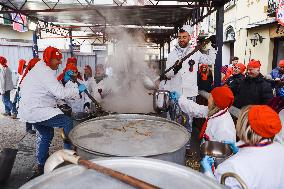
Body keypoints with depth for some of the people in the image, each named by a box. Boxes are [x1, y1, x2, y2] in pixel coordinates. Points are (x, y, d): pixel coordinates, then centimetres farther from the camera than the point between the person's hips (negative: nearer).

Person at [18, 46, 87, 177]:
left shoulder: (39, 69, 15)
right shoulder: (45, 72, -18)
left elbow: (53, 88, 18)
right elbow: (60, 93, -26)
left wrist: (63, 80, 7)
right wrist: (78, 90, -15)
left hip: (29, 110, 11)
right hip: (36, 111, -11)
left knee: (46, 134, 21)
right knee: (67, 123, -13)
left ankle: (40, 166, 32)